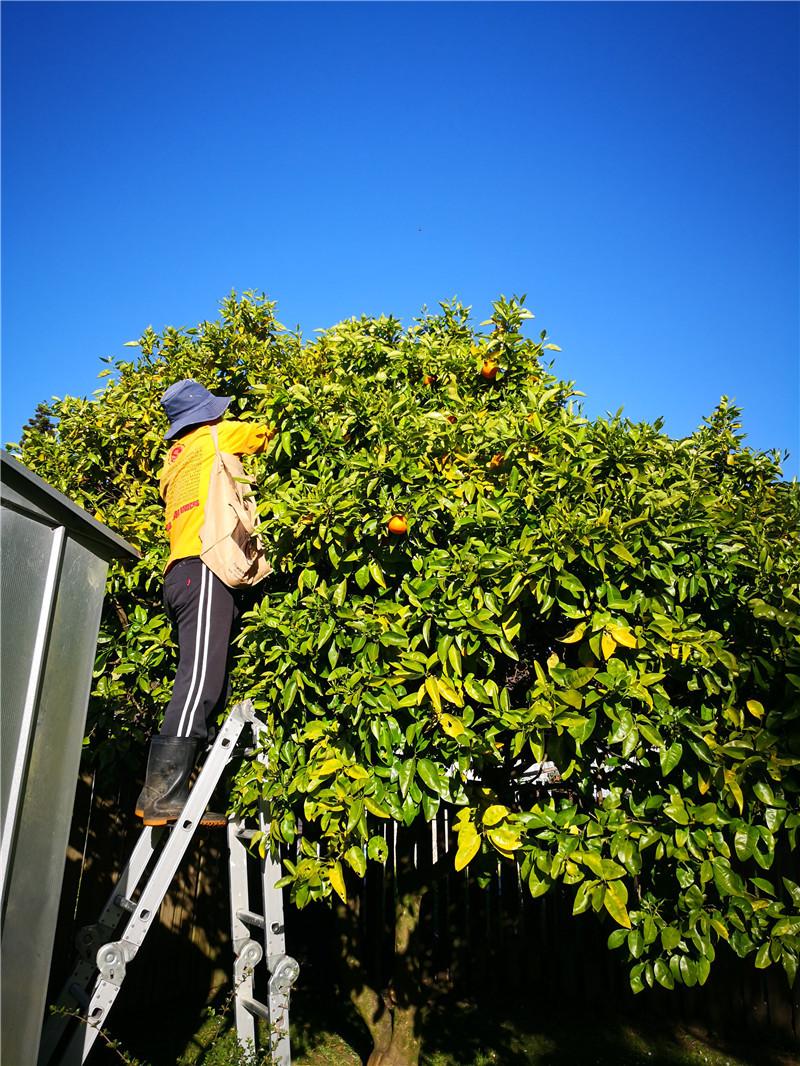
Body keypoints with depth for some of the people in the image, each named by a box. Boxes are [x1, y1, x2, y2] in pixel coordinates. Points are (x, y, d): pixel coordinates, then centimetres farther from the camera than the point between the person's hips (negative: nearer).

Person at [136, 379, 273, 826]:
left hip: (183, 571, 9)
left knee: (205, 686, 1)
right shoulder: (213, 437, 10)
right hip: (204, 567, -9)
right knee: (201, 679, -18)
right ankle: (164, 794, -23)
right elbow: (270, 433, 20)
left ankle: (163, 793, -3)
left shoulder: (174, 462, 31)